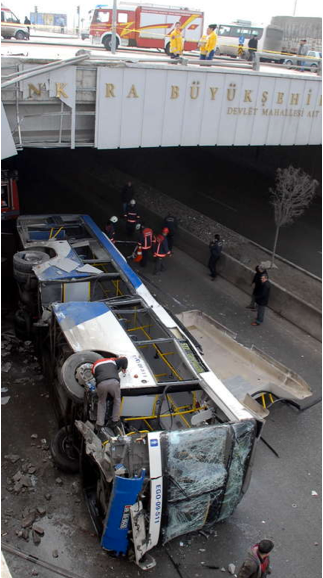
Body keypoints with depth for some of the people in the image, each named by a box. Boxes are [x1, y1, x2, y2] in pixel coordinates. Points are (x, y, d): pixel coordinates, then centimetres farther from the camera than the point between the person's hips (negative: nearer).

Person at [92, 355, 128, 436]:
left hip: (101, 384, 1)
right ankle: (115, 421, 23)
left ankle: (99, 425, 20)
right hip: (113, 382, -1)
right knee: (117, 400, 25)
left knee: (101, 402, 25)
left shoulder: (95, 364, 35)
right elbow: (124, 359, 24)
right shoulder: (113, 360, 33)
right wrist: (124, 368, 43)